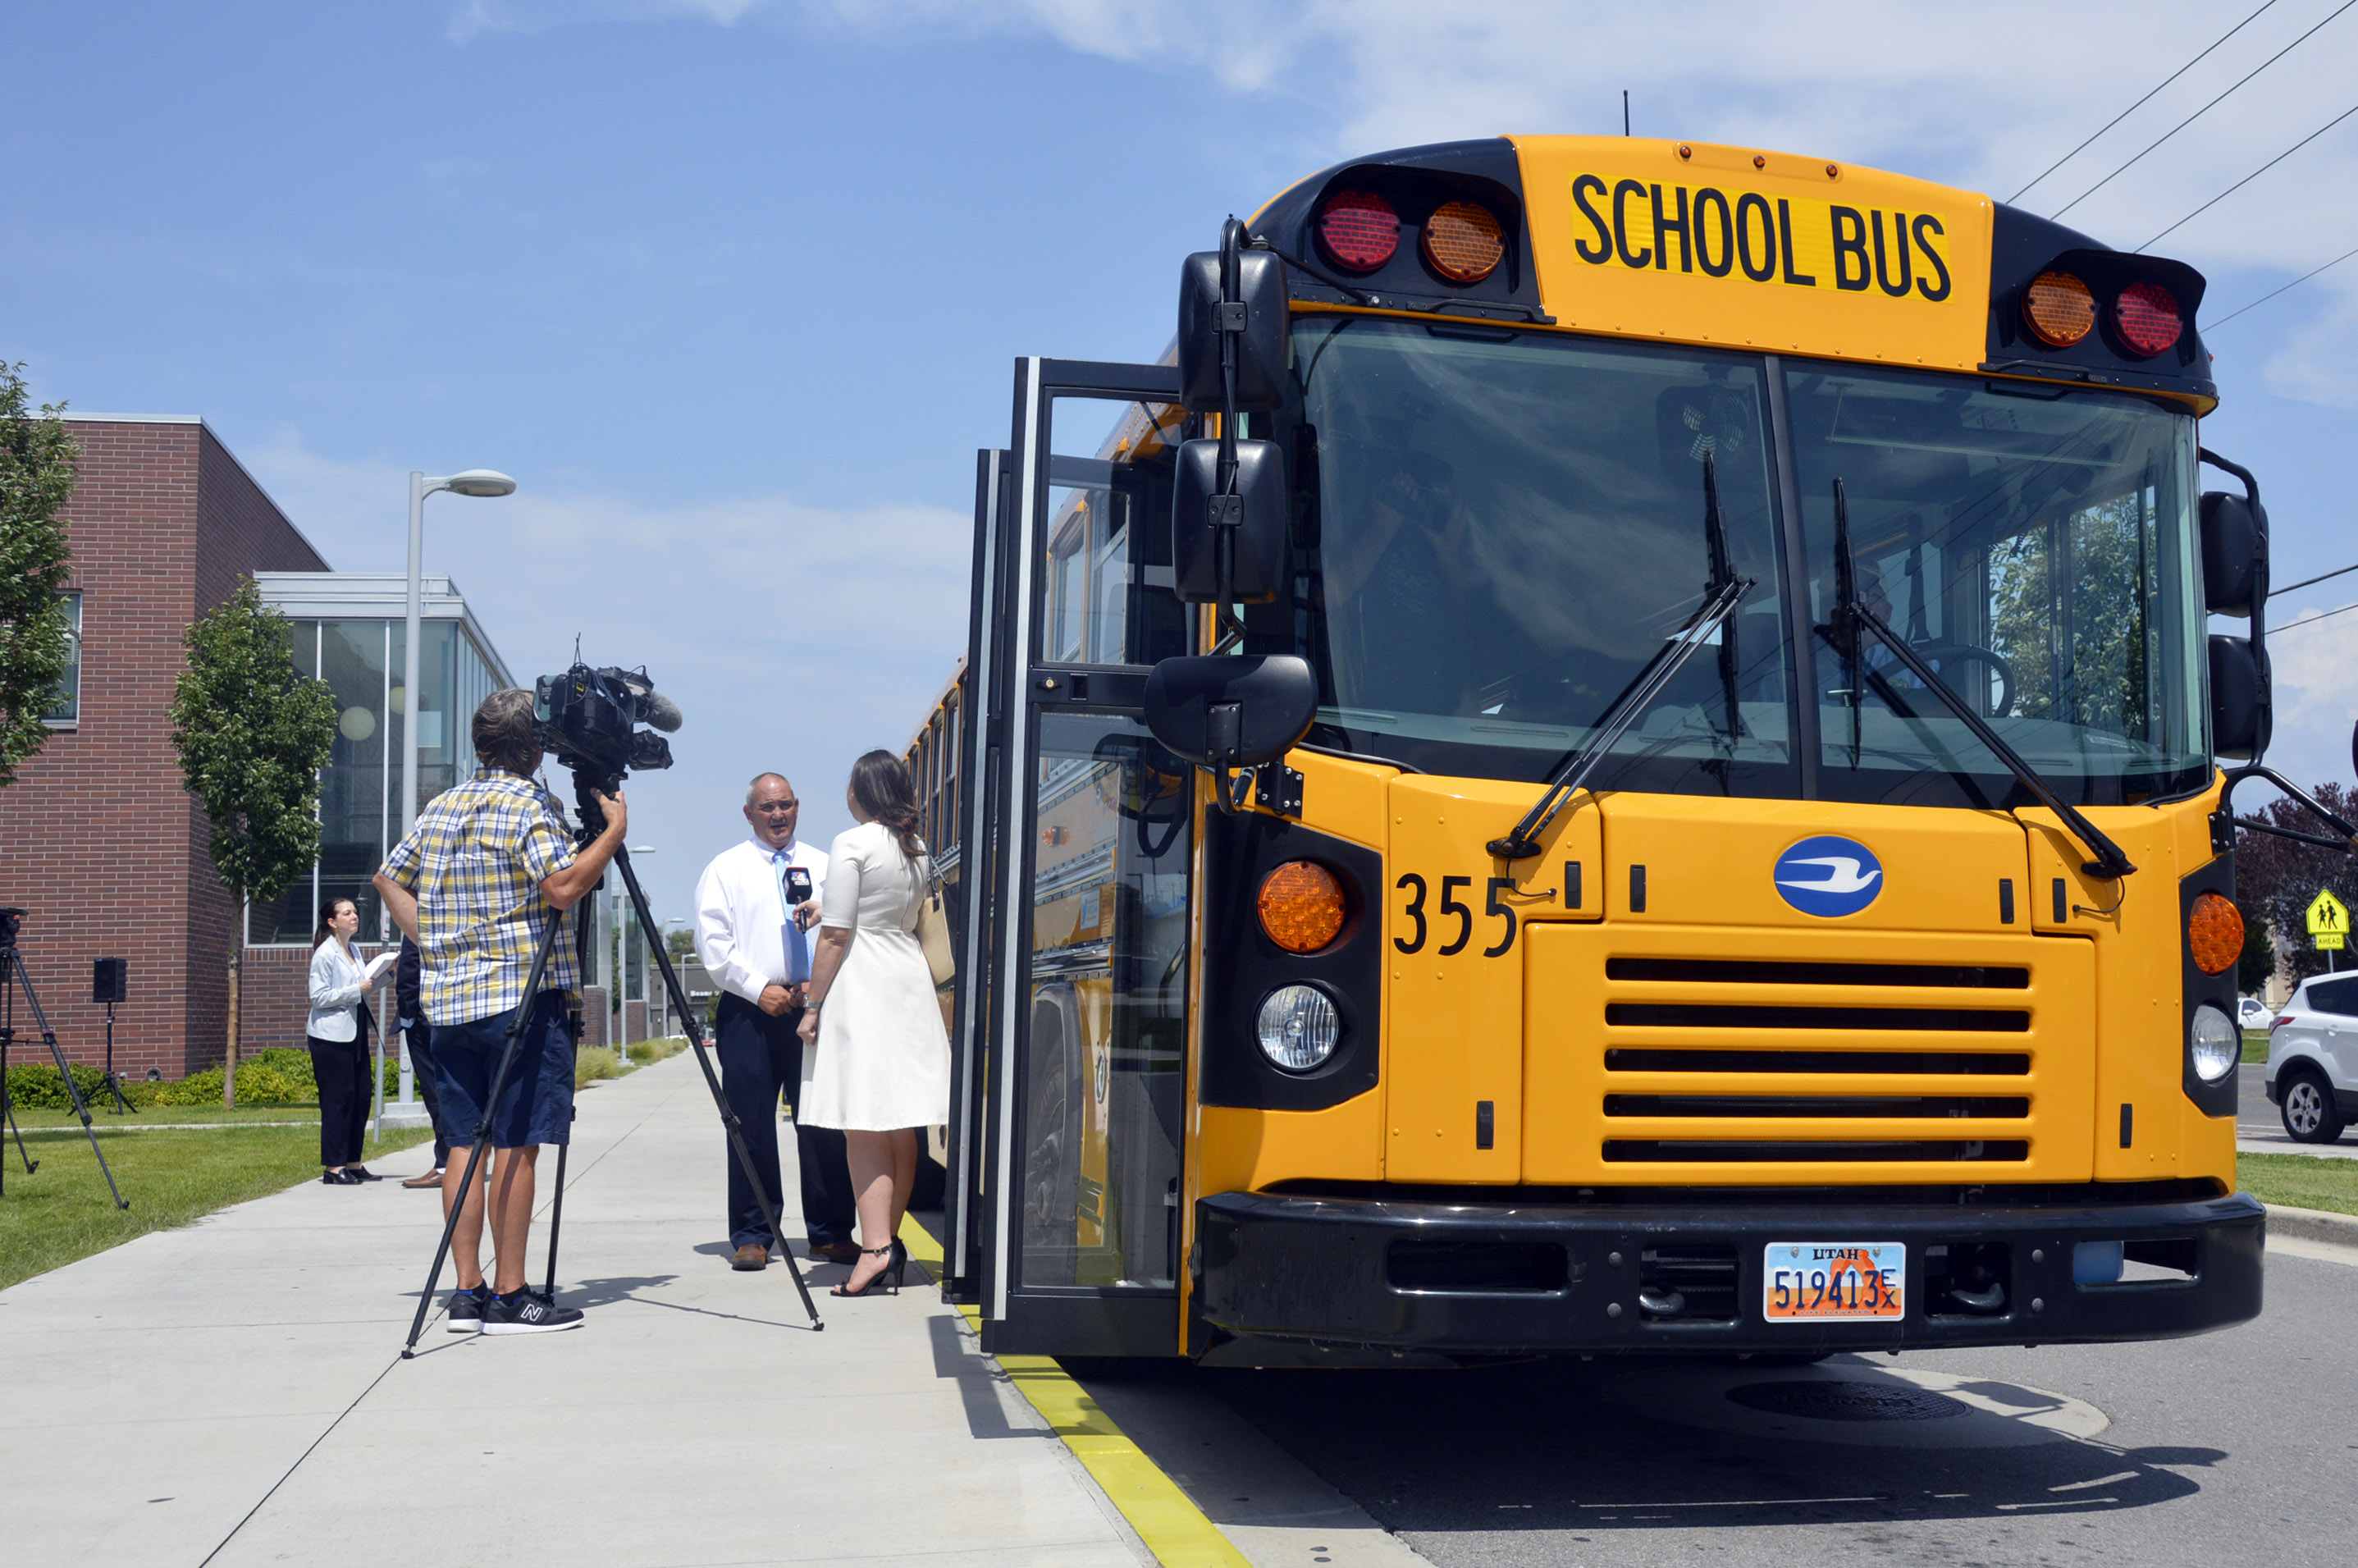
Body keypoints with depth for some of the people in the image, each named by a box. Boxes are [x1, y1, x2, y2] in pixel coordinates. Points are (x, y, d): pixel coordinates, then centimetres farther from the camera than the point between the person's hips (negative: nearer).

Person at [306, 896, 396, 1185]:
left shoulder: (353, 951, 16)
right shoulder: (325, 954, -9)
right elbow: (319, 997, -15)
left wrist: (372, 982, 9)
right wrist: (356, 990, -17)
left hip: (355, 1034, 8)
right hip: (331, 1038, -8)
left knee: (361, 1098, 6)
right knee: (337, 1101, -7)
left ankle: (353, 1164, 13)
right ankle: (333, 1167, -2)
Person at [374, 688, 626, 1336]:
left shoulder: (440, 807, 15)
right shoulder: (528, 803, -8)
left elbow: (390, 878, 22)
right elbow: (563, 887, -17)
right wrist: (615, 829, -8)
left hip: (448, 997, 7)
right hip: (521, 996, -7)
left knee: (465, 1142, 8)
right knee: (516, 1142, -5)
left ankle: (468, 1291, 9)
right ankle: (509, 1296, -4)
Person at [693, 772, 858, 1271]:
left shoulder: (821, 866, 15)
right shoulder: (726, 869, 8)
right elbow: (712, 942, 0)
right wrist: (759, 988, -8)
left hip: (814, 1007, 2)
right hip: (749, 1010, -2)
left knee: (823, 1125, 1)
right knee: (752, 1128, 0)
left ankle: (830, 1233, 9)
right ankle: (751, 1237, 7)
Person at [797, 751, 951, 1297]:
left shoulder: (852, 844, -10)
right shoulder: (918, 850, 12)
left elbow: (837, 934, -13)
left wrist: (813, 1006, -8)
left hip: (861, 985, -7)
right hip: (908, 980, 7)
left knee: (862, 1126, -7)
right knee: (901, 1124, 10)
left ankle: (876, 1247, -14)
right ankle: (889, 1240, 17)